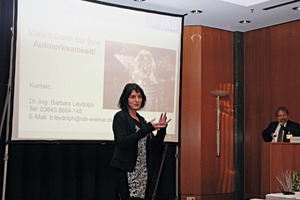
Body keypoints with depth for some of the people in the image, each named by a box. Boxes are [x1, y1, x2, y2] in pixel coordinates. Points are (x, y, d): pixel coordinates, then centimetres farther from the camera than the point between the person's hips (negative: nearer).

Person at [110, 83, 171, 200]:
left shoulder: (141, 120, 17)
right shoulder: (120, 117, -3)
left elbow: (153, 146, 16)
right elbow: (122, 142, -18)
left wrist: (161, 129, 0)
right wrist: (147, 128, -20)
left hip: (144, 172, 6)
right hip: (126, 172, -6)